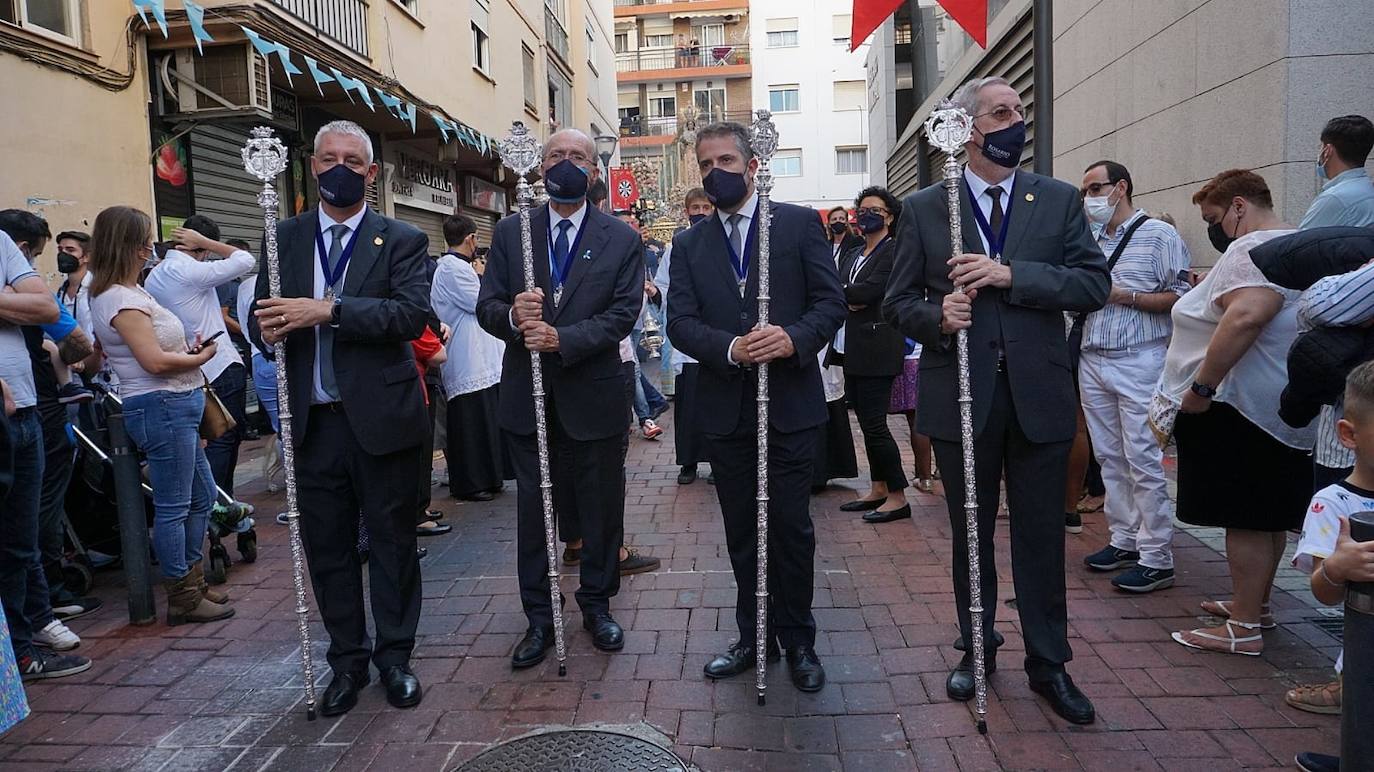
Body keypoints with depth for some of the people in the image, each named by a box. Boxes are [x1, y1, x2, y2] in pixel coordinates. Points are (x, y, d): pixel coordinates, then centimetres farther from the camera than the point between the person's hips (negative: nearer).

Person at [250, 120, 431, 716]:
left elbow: (413, 312, -16)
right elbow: (260, 316, 8)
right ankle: (348, 661, 27)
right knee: (327, 547, 11)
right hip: (314, 421, 3)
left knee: (392, 542, 8)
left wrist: (328, 311, -24)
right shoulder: (284, 237, 10)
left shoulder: (402, 240, 0)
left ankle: (394, 656, 25)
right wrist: (268, 329, -15)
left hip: (381, 417, -3)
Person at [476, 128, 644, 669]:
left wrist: (562, 338, -23)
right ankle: (539, 618, 24)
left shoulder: (621, 239, 1)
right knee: (532, 509, 10)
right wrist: (512, 316, -22)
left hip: (593, 396, -1)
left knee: (601, 508, 10)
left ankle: (597, 605, 30)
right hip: (527, 398, 2)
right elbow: (486, 306, 2)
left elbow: (622, 314, -9)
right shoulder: (510, 232, 6)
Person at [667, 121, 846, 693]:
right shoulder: (689, 244, 10)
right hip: (725, 408, 3)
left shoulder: (800, 224, 2)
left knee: (791, 527, 3)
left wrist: (795, 338, -23)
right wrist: (730, 348, -19)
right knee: (742, 532, 12)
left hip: (791, 400, -3)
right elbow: (680, 322, 0)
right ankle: (754, 636, 28)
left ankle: (798, 640, 21)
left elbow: (831, 302, -3)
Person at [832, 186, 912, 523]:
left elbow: (871, 290, -18)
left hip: (877, 349, -8)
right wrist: (850, 301, -12)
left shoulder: (894, 251, -6)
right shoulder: (851, 255, 20)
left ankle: (898, 497, 0)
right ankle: (878, 489, 21)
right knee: (867, 423, 12)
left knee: (874, 424, -8)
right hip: (853, 350, 8)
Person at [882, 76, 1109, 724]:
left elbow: (1094, 283, -5)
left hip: (1040, 396, 1)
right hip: (961, 396, 0)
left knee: (1041, 535, 9)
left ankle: (1048, 664, 25)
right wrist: (938, 317, -20)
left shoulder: (1059, 201, 4)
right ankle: (976, 648, 33)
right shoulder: (922, 208, 2)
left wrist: (1010, 275, -17)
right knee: (970, 534, 14)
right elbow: (899, 302, 1)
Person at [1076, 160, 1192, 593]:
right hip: (1092, 360, 7)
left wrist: (1124, 296, -13)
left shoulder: (1159, 236, -3)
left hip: (1138, 362, -7)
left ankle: (1156, 558, 2)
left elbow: (1182, 297, -9)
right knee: (1109, 457, 11)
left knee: (1143, 460, -5)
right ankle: (1125, 541, 23)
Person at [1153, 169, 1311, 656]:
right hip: (1281, 410, 11)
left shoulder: (1254, 249, -18)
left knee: (1246, 519, -4)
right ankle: (1256, 604, 31)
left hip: (1245, 411, -11)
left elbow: (1246, 316, -33)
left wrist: (1202, 385, -29)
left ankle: (1244, 629, 4)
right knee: (1266, 515, 19)